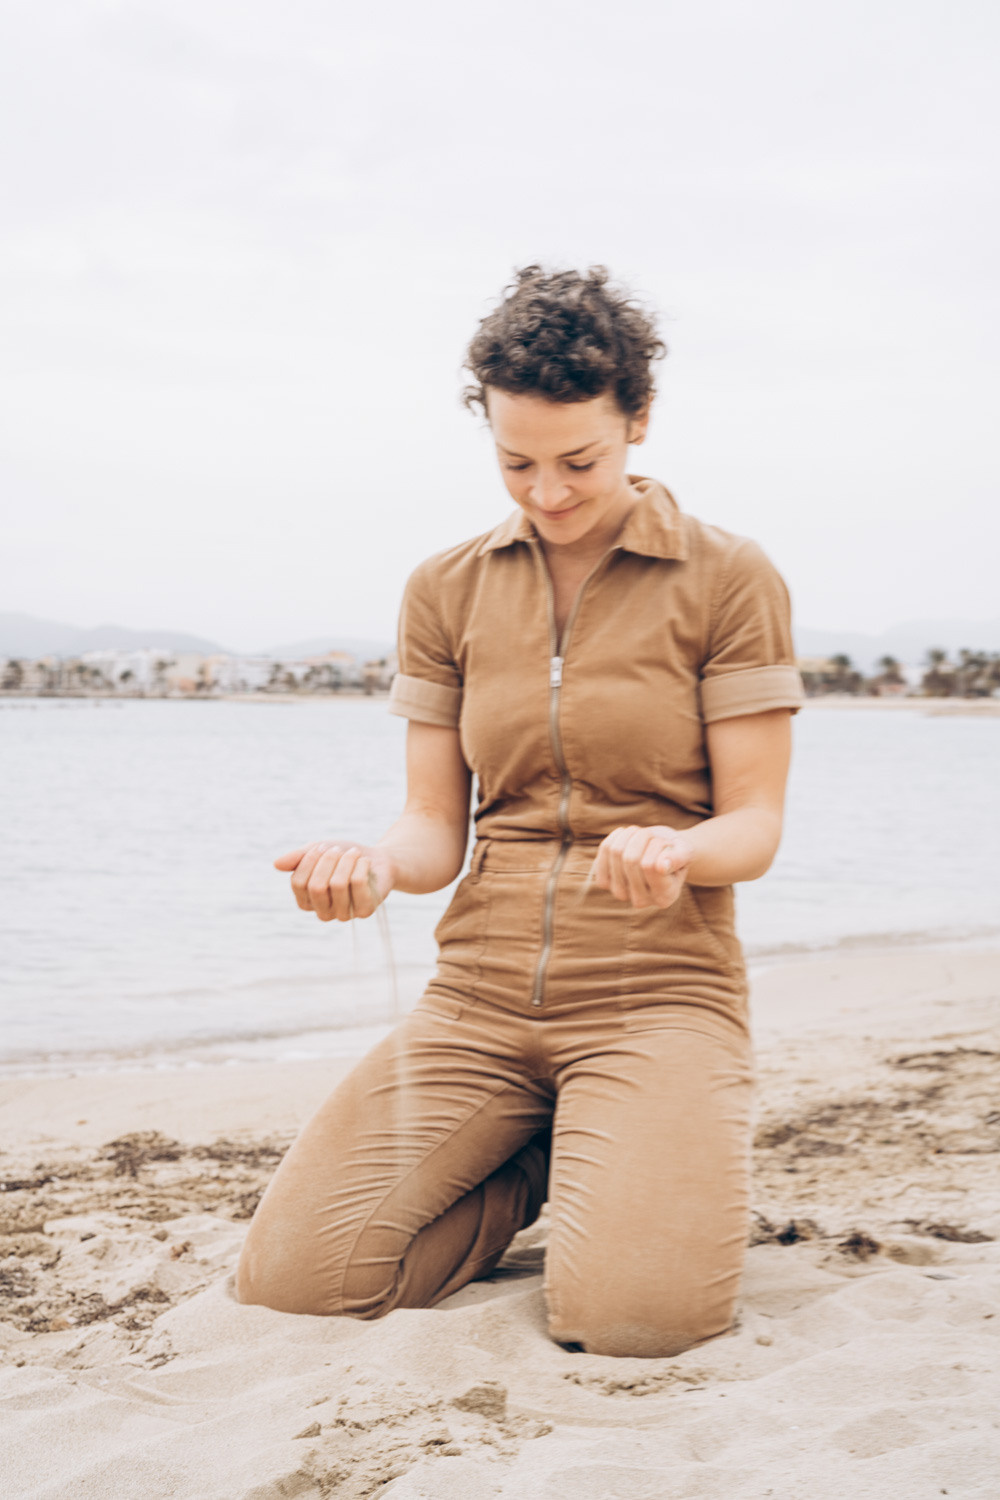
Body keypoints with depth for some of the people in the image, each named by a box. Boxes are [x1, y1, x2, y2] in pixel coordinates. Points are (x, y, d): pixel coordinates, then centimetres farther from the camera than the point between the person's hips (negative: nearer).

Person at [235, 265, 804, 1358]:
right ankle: (542, 1161, 12)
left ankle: (664, 1161, 9)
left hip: (659, 992, -3)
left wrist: (676, 853, -27)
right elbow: (436, 829, 6)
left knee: (630, 1311, -27)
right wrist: (373, 866, -18)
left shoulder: (728, 579, -2)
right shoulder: (447, 590, 8)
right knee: (286, 1281, -14)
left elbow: (754, 826, -4)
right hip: (480, 994, 3)